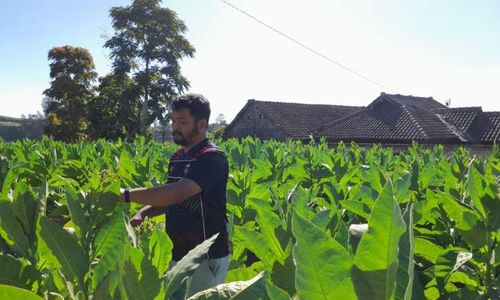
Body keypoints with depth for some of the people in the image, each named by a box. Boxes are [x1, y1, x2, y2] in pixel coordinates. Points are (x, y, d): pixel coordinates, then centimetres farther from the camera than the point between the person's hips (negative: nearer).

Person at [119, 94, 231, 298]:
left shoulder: (212, 158, -18)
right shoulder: (177, 158, 9)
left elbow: (177, 193, -31)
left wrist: (126, 195, -29)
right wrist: (142, 213, -2)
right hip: (178, 254, 8)